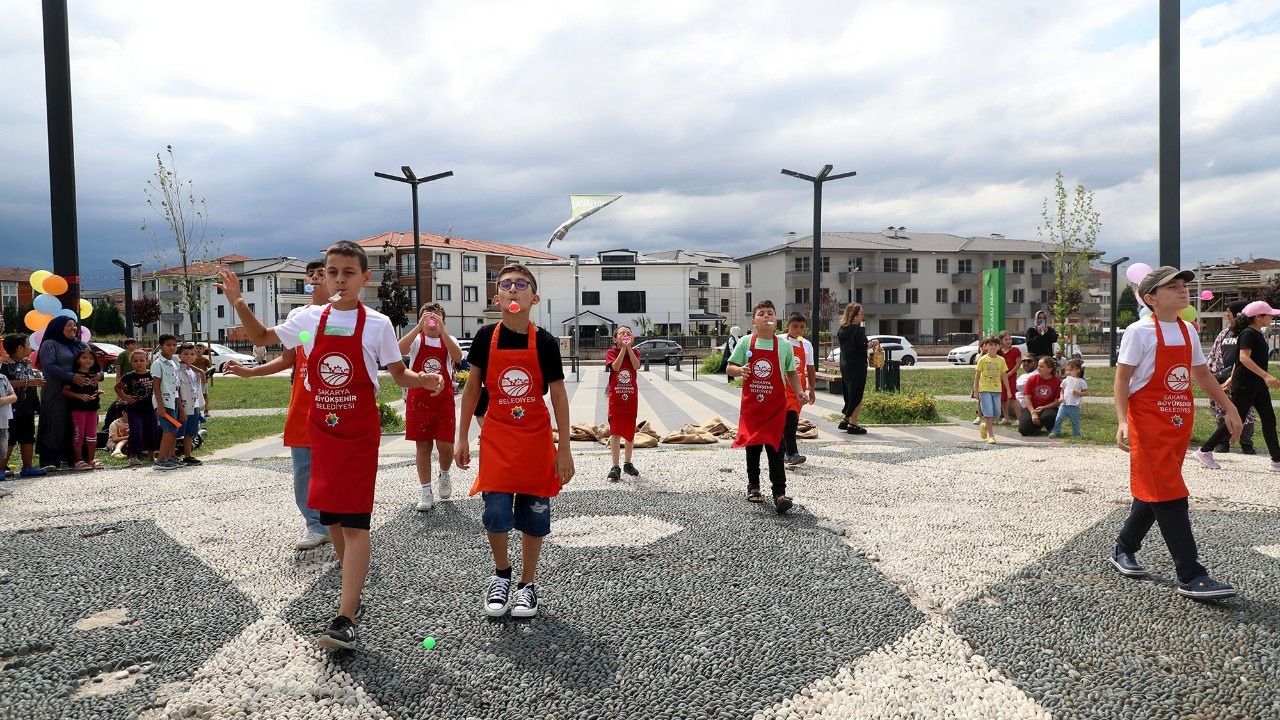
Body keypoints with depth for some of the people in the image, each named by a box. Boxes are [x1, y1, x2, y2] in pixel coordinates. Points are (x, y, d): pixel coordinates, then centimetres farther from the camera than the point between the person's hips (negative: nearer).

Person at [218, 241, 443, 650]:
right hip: (321, 428, 4)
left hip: (359, 431, -4)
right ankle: (353, 585, 36)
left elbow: (400, 374, 2)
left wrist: (425, 380, -20)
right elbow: (262, 338, 20)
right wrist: (239, 304, 3)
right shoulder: (309, 319, 4)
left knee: (355, 521, -10)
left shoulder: (377, 324, -5)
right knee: (331, 517, 13)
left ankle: (345, 620, -11)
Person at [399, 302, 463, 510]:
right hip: (418, 399, 0)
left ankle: (444, 475, 30)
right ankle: (425, 492, 15)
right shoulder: (416, 339, 1)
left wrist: (441, 330, -25)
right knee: (422, 445, 5)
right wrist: (419, 327, -27)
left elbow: (458, 357, -20)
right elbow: (399, 350, -22)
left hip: (444, 400, 0)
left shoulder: (448, 340, 4)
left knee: (445, 445, -2)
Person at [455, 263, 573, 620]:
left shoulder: (545, 342, -5)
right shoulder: (486, 337, -3)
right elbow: (472, 388, 5)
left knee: (534, 516, 6)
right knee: (496, 514, -7)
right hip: (496, 438, 0)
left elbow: (558, 395, -2)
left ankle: (527, 584, 25)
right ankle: (500, 575, 22)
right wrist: (462, 438, 4)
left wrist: (564, 448, -3)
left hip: (536, 440, 0)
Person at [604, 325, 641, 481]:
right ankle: (615, 467, -4)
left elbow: (636, 366, -17)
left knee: (630, 432, 11)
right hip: (615, 398, -3)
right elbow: (616, 366, -22)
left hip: (631, 398, 3)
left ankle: (627, 463, 26)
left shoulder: (634, 352, 4)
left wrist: (629, 346, -20)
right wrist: (623, 347, -22)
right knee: (615, 432, -6)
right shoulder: (611, 353, -2)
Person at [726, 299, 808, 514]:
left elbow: (792, 373, 12)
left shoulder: (784, 346, 3)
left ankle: (779, 493, -8)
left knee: (774, 446, -8)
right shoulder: (746, 343, 1)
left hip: (775, 405, -1)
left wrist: (799, 392, -3)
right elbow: (730, 367, 3)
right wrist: (739, 371, -19)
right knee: (752, 445, 10)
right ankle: (753, 486, 27)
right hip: (751, 404, 1)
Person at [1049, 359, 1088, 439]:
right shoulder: (1065, 381, 9)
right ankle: (1055, 432, 4)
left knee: (1075, 421, 6)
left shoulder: (1081, 382, -1)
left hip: (1075, 406, -2)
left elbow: (1086, 392, 0)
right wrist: (1061, 397, -5)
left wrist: (1077, 393, -16)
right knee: (1059, 418, -4)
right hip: (1064, 404, 2)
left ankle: (1077, 434, 19)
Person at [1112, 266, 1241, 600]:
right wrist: (1122, 421, -21)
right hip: (1149, 425, -7)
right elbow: (1122, 378, -12)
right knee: (1170, 496, -9)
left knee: (1154, 493, 13)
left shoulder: (1187, 332, 11)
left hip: (1179, 424, 8)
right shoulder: (1140, 331, -10)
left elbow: (1202, 375, 21)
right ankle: (1191, 577, -6)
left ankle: (1123, 550, 29)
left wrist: (1230, 409, 18)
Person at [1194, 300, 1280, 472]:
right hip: (1244, 385, -9)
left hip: (1258, 385, 9)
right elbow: (1244, 358, -26)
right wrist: (1266, 375, -32)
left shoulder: (1258, 334, 15)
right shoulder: (1248, 333, -14)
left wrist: (1232, 377, 25)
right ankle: (1205, 451, 6)